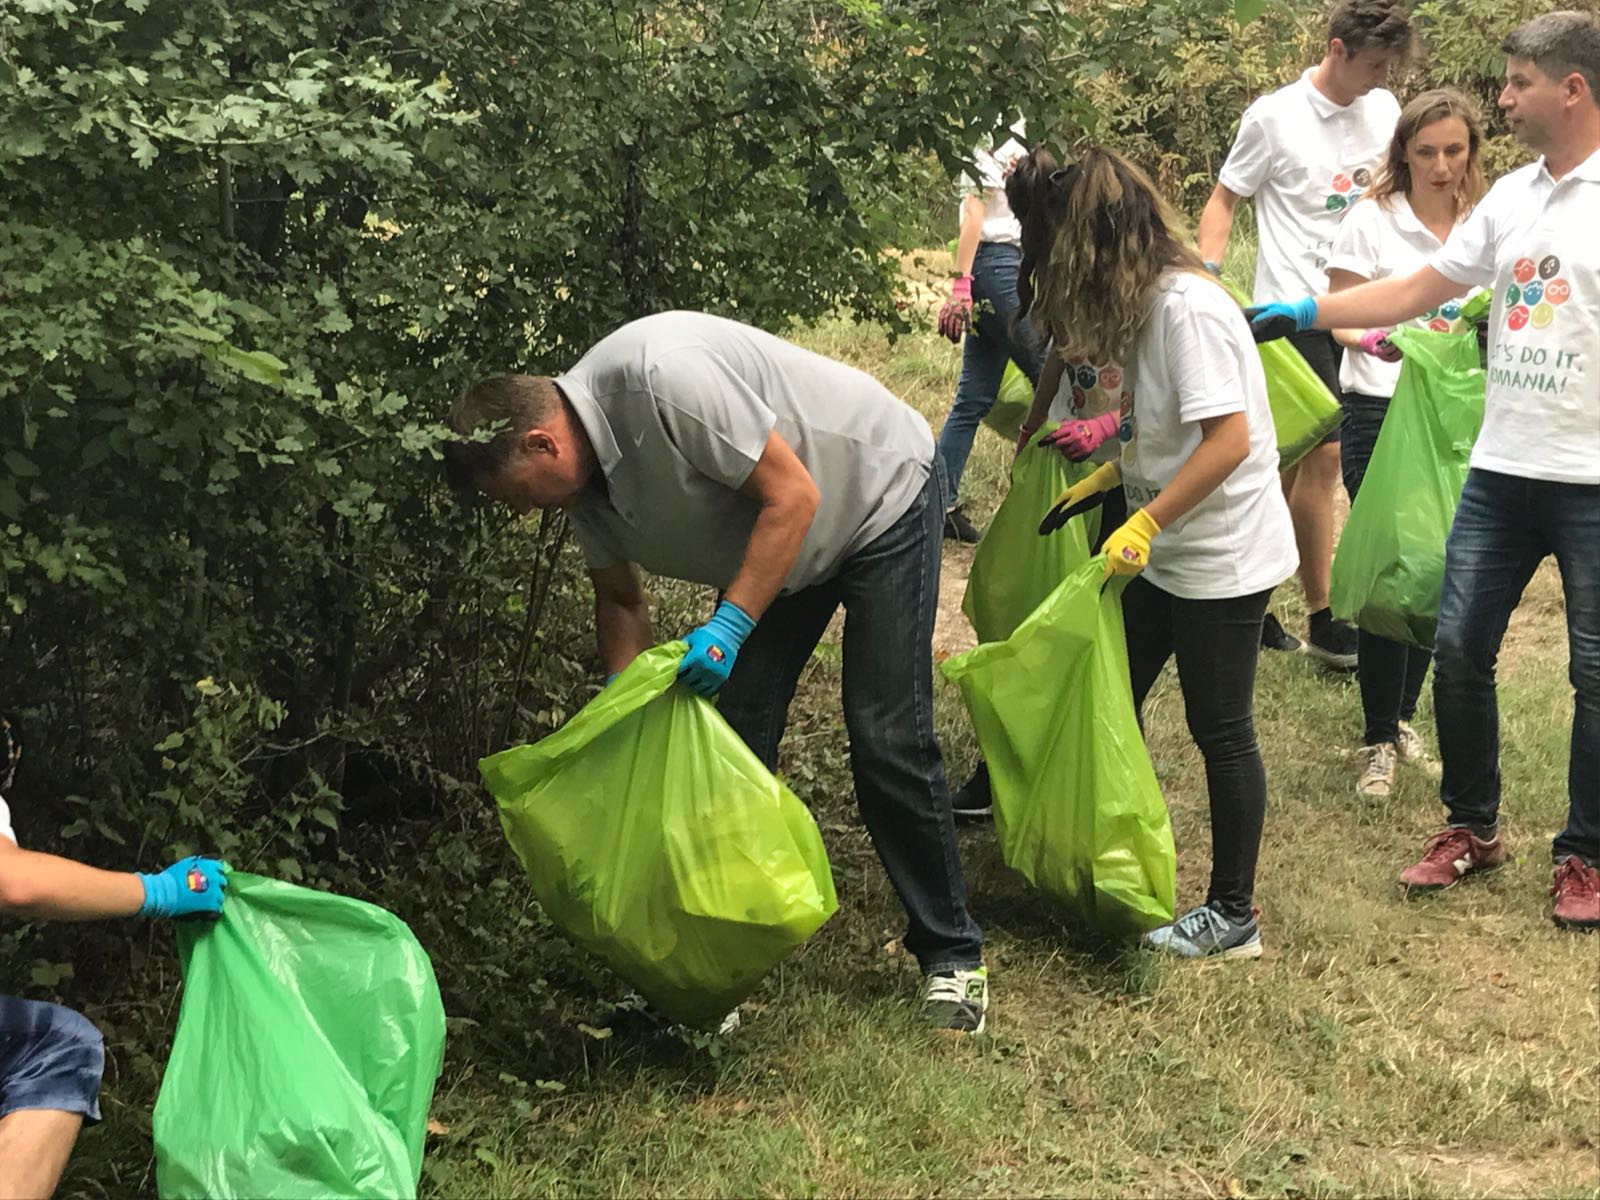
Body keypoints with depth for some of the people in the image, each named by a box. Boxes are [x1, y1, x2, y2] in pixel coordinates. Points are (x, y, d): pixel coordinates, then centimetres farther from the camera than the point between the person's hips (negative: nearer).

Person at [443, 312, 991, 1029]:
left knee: (886, 740, -11)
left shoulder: (662, 379, -36)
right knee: (733, 735, 0)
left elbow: (793, 495, -31)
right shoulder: (583, 472, -10)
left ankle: (951, 954, 3)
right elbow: (620, 599, 5)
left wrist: (730, 625, -36)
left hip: (880, 493, -8)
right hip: (778, 543, 8)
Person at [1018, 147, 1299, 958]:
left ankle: (1232, 917, 14)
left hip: (1223, 559, -9)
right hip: (1168, 555, 9)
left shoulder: (1188, 308, -23)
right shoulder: (1144, 303, 5)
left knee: (1218, 729, 1)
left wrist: (1145, 523, -29)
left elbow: (1228, 440, -28)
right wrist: (1108, 478, 9)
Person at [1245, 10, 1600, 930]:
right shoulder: (1511, 198, 9)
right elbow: (1414, 294, 14)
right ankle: (1473, 827, 24)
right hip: (1502, 467, 6)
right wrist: (1296, 314, 8)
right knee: (1460, 647, 7)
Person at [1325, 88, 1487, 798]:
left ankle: (1402, 719, 29)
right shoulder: (1372, 220, -4)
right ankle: (1379, 742, 5)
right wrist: (1373, 340, -23)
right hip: (1380, 412, -4)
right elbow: (1340, 316, -4)